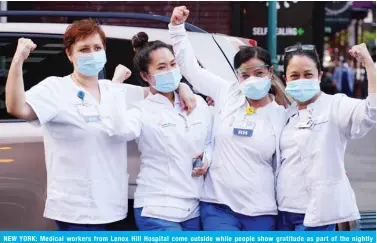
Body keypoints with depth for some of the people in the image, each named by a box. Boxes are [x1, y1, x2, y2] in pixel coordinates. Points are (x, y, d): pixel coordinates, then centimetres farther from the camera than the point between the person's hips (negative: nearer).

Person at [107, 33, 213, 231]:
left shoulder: (199, 103, 7)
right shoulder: (142, 110, -8)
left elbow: (210, 142, 21)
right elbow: (122, 131, -31)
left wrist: (206, 159, -1)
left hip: (194, 209, 6)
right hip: (157, 210, -5)